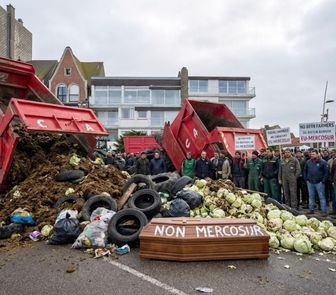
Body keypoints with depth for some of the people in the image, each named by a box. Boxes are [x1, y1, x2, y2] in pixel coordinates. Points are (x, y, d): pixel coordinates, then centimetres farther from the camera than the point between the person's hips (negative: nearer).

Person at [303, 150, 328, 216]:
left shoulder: (323, 162, -4)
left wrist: (323, 181, -9)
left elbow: (326, 172, -5)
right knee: (311, 196, 11)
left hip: (319, 182, -4)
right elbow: (305, 171, 17)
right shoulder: (308, 162, 8)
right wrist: (306, 179, 8)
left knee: (322, 197, 0)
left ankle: (324, 211, 6)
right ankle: (311, 209, 20)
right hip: (310, 182, 4)